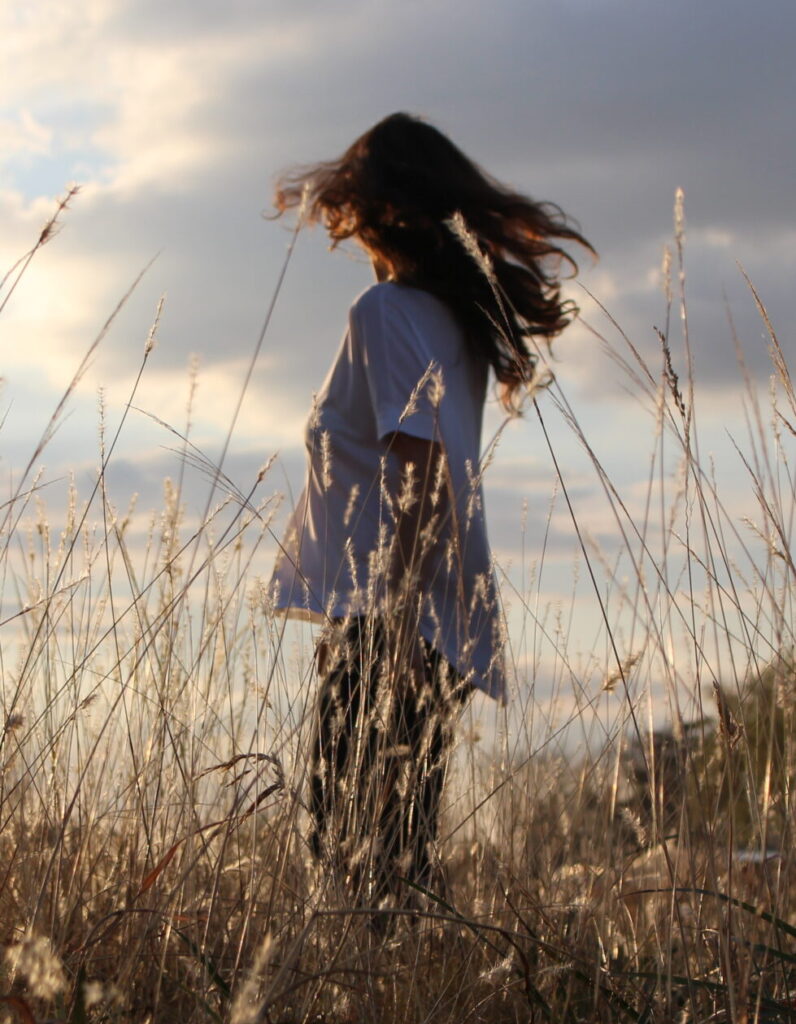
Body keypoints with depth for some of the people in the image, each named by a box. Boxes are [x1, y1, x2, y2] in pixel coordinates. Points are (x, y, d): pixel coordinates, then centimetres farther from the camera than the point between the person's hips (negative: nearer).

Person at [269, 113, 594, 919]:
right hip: (439, 627, 9)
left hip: (384, 620, -9)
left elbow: (419, 478, -19)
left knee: (361, 853, -9)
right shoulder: (459, 312, 15)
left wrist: (395, 623, -21)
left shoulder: (386, 311, -10)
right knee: (402, 855, 12)